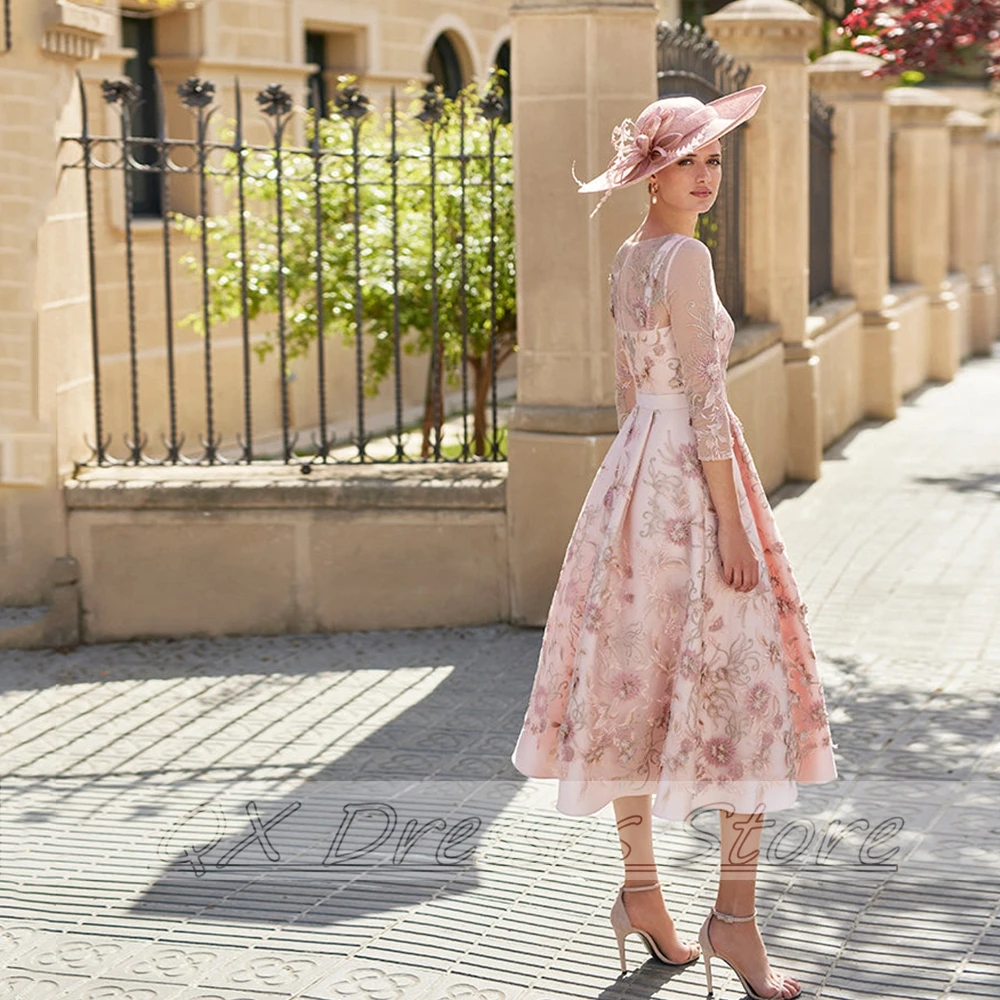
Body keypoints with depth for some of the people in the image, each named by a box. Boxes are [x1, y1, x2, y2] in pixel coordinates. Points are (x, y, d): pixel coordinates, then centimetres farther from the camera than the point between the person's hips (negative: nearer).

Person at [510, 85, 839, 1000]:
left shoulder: (629, 258, 13)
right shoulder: (686, 258, -14)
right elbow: (705, 401, -18)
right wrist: (733, 524, -18)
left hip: (632, 474, 9)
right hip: (691, 480, -9)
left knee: (638, 686, 11)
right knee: (740, 691, -4)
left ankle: (641, 894, 19)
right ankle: (734, 915, -2)